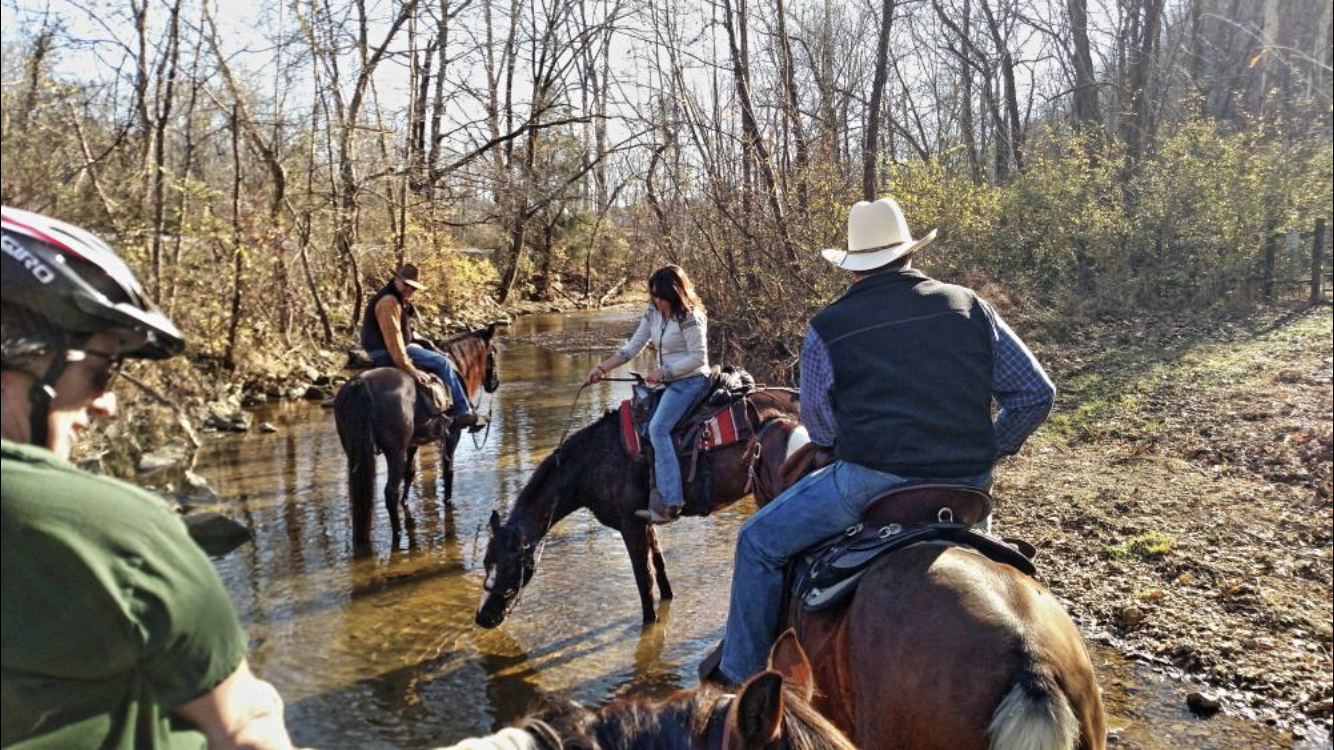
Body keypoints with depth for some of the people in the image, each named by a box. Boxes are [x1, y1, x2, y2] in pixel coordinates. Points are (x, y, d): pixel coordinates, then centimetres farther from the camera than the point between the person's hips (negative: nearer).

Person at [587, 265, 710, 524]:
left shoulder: (690, 318, -17)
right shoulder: (653, 313, 7)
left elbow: (698, 358, -17)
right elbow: (632, 348, 9)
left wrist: (663, 371, -20)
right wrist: (602, 368, -1)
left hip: (691, 381, -9)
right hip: (668, 382, 9)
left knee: (658, 427, -24)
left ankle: (670, 503, -25)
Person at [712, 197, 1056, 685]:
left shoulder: (827, 328, -1)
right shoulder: (970, 307, 8)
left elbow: (820, 430, 5)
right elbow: (1036, 393, 8)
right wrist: (988, 451, 19)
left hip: (870, 479, -4)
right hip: (966, 485, 5)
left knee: (759, 543, 13)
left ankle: (741, 677, 18)